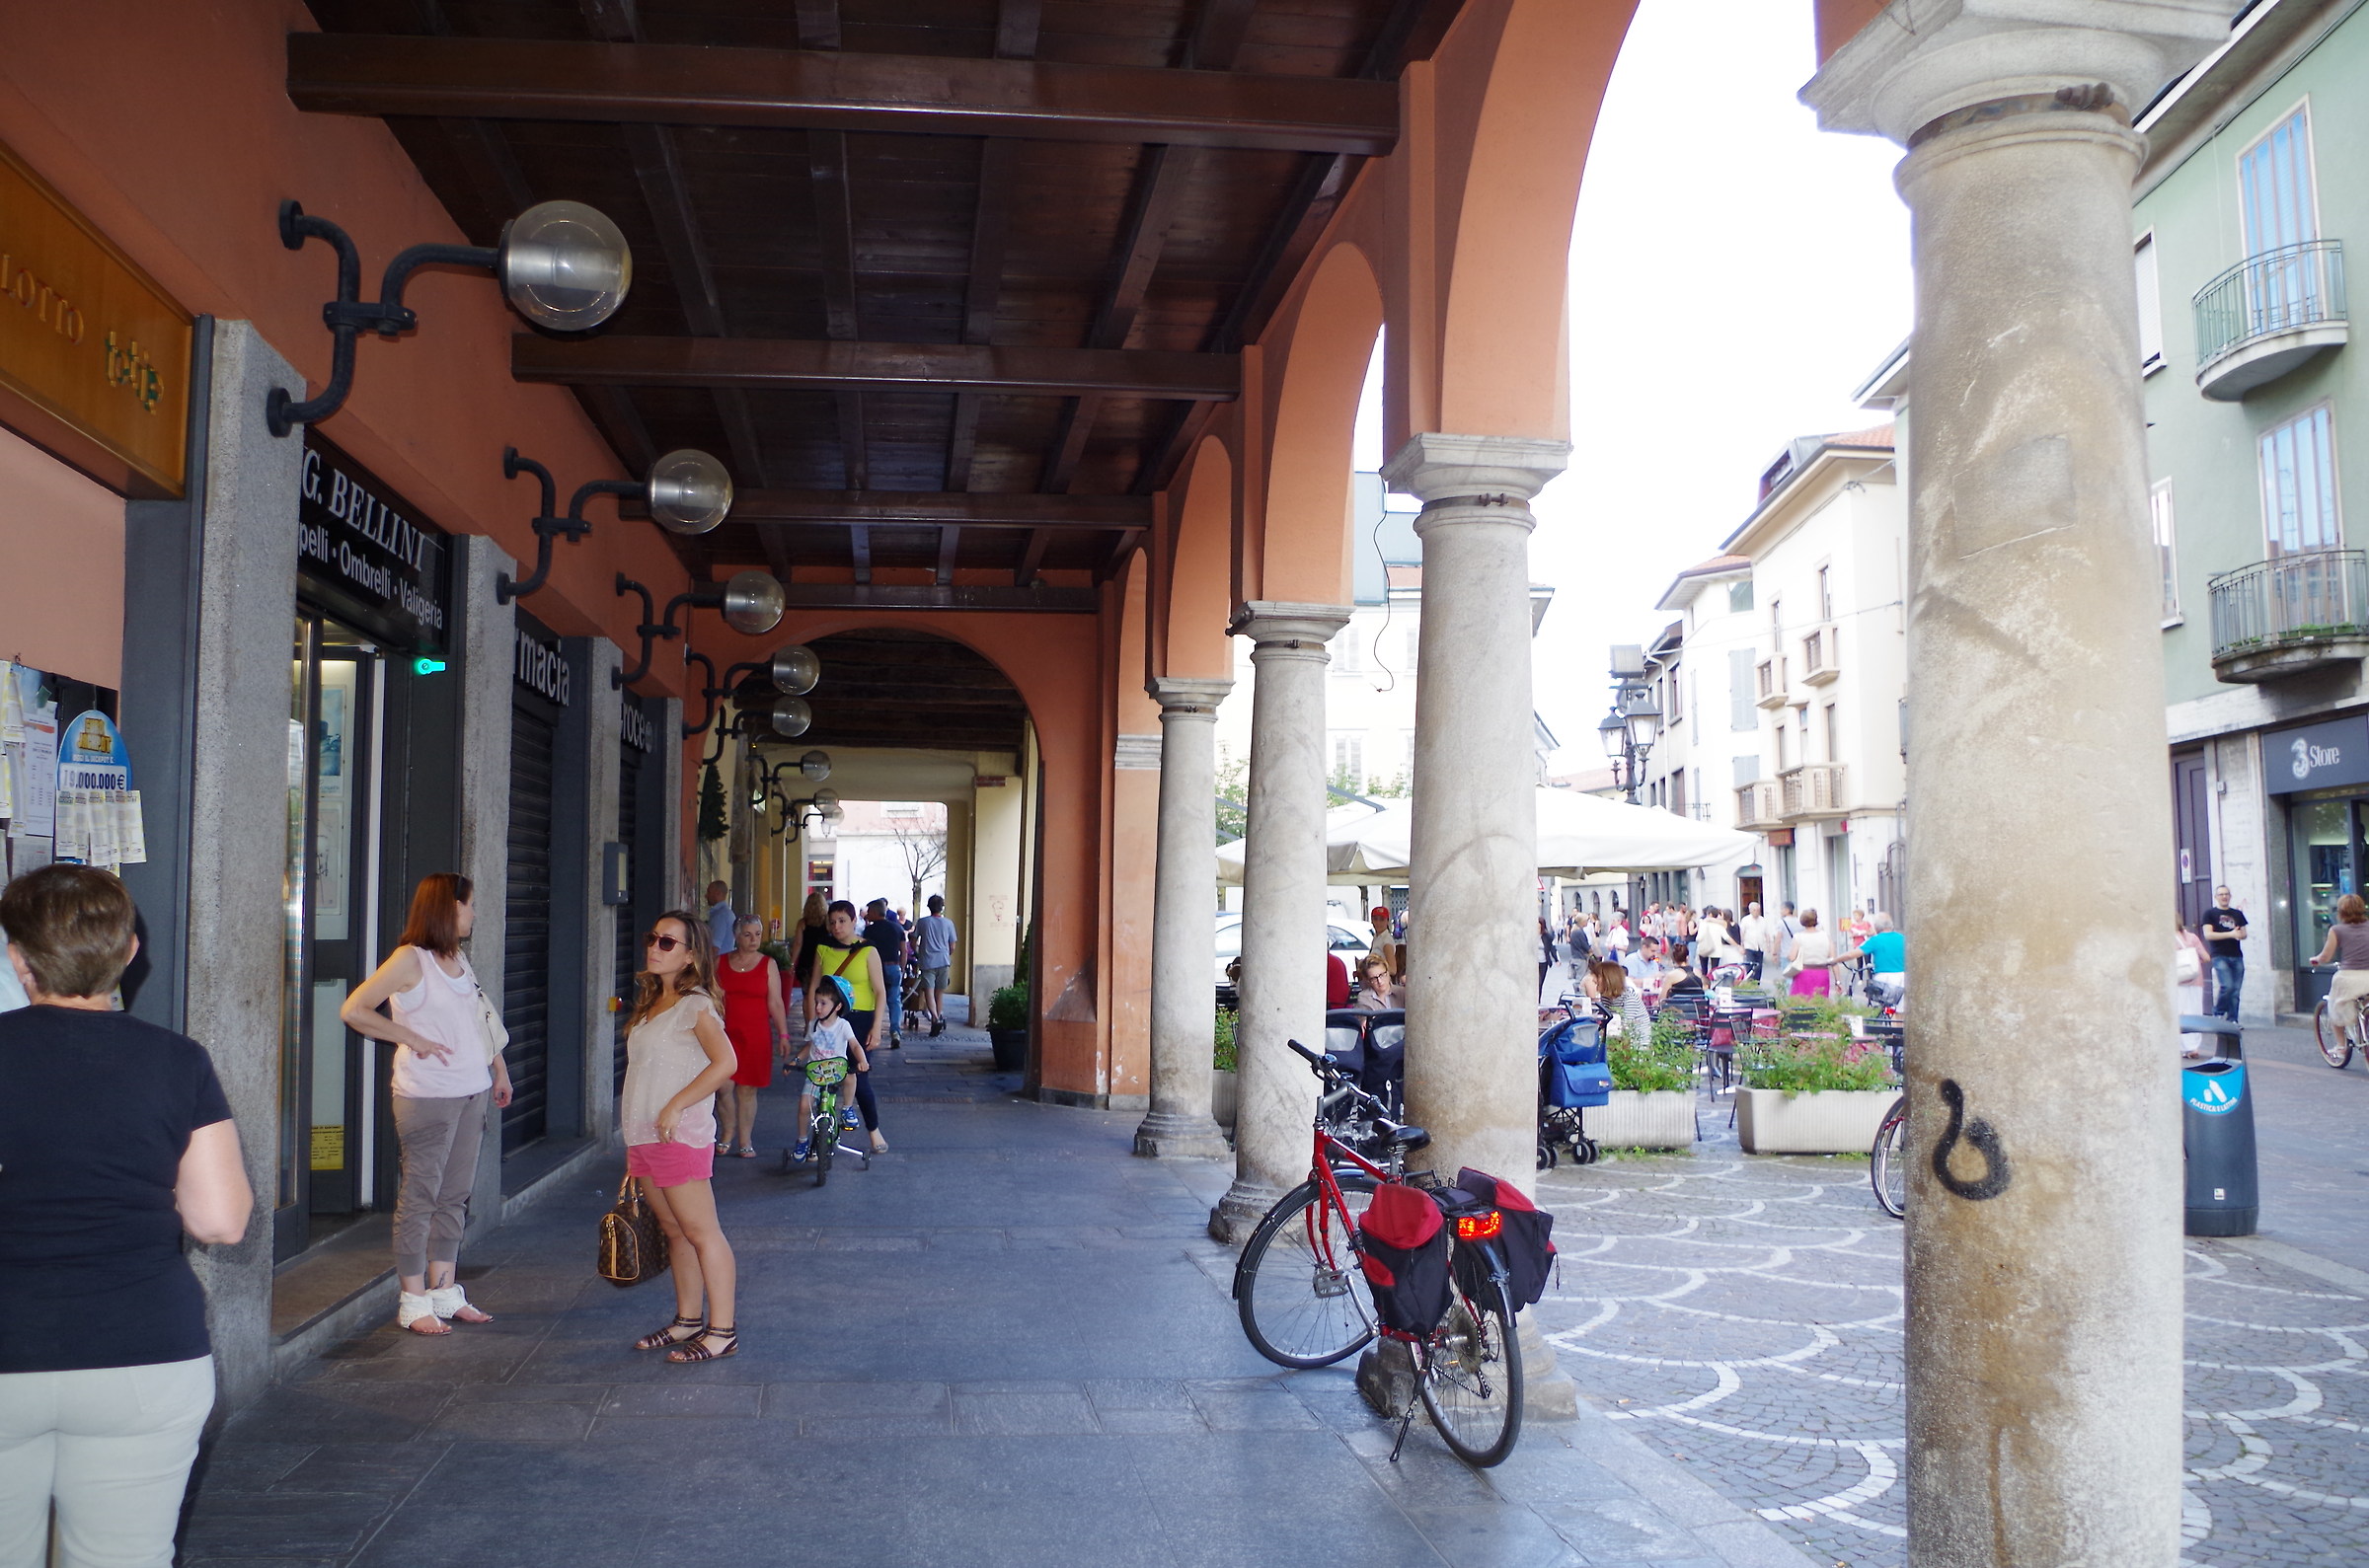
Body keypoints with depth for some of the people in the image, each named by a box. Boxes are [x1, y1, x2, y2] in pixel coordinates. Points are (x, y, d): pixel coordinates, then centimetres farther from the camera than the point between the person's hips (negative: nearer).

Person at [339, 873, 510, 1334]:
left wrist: (500, 1069, 19)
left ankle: (445, 1293, 19)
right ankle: (414, 1303, 5)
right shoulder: (410, 959, -7)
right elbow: (353, 1010, -12)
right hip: (427, 1096, -8)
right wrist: (413, 1039, -12)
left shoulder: (459, 961, 15)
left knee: (454, 1197, 11)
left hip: (471, 1094, 8)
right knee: (419, 1199, -1)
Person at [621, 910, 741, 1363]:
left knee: (700, 1232, -5)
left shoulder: (694, 1005, -12)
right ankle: (689, 1320, 24)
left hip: (680, 1136, -9)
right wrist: (636, 1139, 18)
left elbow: (725, 1062, -22)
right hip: (644, 1137, 9)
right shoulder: (650, 1003, 16)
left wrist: (676, 1107, -23)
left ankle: (722, 1330, -1)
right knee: (674, 1231, 15)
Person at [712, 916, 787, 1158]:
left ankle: (745, 1141, 14)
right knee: (724, 1087, -7)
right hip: (725, 1032, 1)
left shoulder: (767, 965, 4)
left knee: (747, 1089, 3)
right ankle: (727, 1133, 15)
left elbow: (775, 1003, 3)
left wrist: (783, 1034, -2)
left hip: (756, 1035, -1)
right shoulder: (721, 963, 7)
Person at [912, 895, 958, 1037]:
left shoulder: (922, 922, 1)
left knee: (929, 992, -7)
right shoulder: (948, 923, 4)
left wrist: (918, 954, 24)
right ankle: (940, 1016, 17)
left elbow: (913, 943, 5)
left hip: (927, 962, -2)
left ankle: (935, 1019, -25)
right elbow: (952, 947, 8)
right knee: (939, 993, 15)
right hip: (943, 961, 2)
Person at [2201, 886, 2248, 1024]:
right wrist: (2230, 934, -13)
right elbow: (2208, 934, -6)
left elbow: (2244, 934, 18)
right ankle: (2218, 1013, 2)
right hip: (2220, 956, -5)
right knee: (2227, 986, -18)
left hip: (2237, 956, 5)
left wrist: (2239, 934, -6)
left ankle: (2232, 1020, 5)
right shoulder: (2210, 913, 4)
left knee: (2236, 990, 1)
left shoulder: (2237, 914, 18)